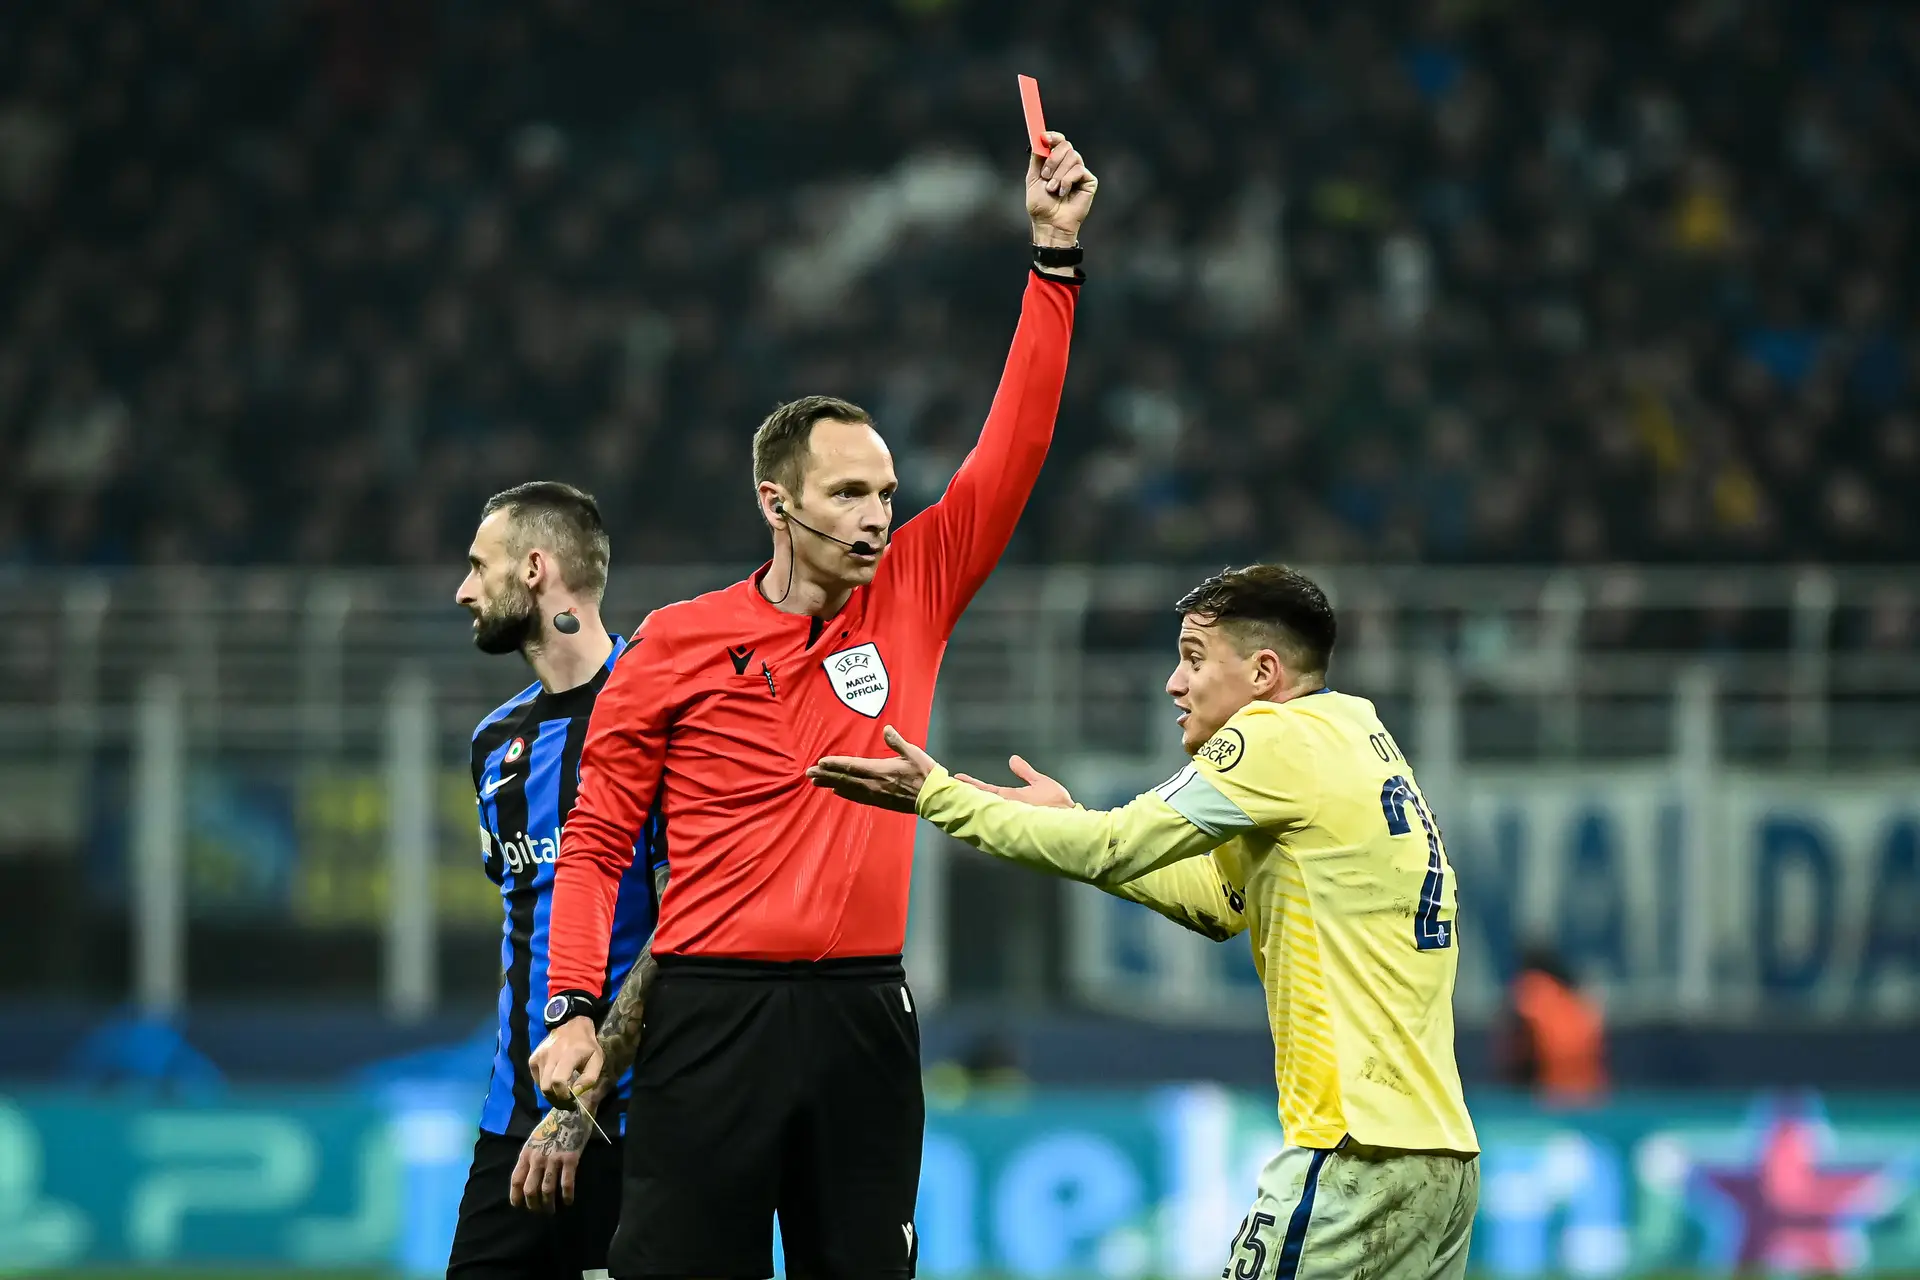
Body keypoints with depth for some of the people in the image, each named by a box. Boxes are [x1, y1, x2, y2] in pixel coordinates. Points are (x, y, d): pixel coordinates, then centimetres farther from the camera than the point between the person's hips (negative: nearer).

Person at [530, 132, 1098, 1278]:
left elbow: (1013, 451, 6)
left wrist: (1057, 258, 3)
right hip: (713, 1012, -3)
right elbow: (597, 840, 3)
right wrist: (574, 1007, -7)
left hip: (864, 1013, 3)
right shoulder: (678, 644, 1)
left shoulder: (913, 600, 8)